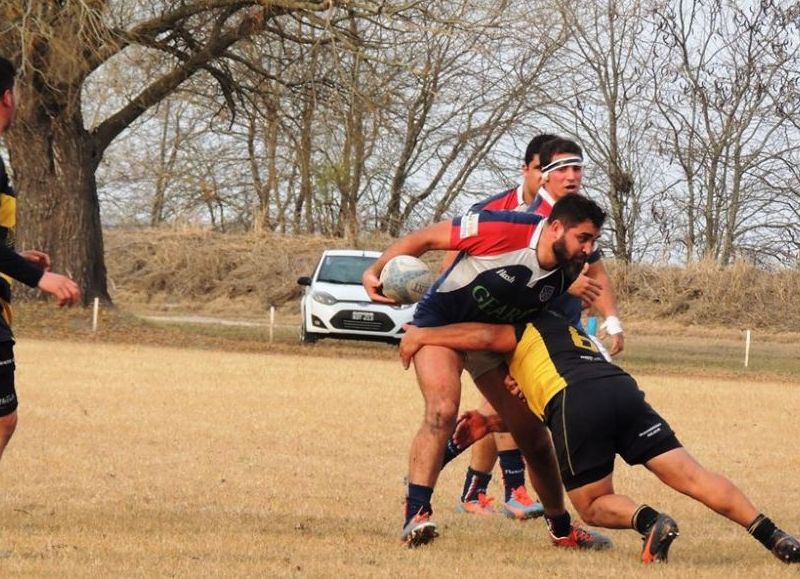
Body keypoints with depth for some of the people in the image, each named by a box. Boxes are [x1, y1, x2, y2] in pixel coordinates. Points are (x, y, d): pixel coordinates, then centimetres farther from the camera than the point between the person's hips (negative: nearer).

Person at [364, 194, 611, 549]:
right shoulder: (503, 230, -31)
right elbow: (427, 239, -22)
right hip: (441, 320, -6)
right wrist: (375, 272, -24)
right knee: (442, 410, -31)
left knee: (534, 436, 7)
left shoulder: (567, 274, -13)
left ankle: (561, 529, 26)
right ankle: (416, 516, -31)